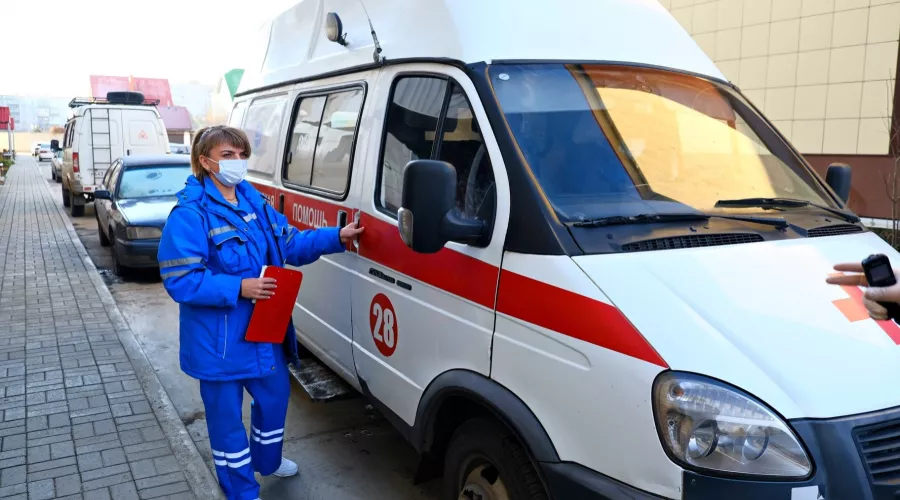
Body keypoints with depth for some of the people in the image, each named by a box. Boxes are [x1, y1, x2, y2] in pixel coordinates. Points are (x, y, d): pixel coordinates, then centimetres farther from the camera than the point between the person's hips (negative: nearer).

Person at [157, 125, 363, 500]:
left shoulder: (255, 201, 5)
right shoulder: (190, 214, -19)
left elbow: (290, 244, 11)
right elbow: (180, 280, -22)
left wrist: (337, 237, -1)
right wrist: (238, 288, -30)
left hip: (265, 330, 8)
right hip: (219, 341, -7)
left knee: (275, 395, 24)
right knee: (227, 415, 10)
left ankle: (267, 460, 51)